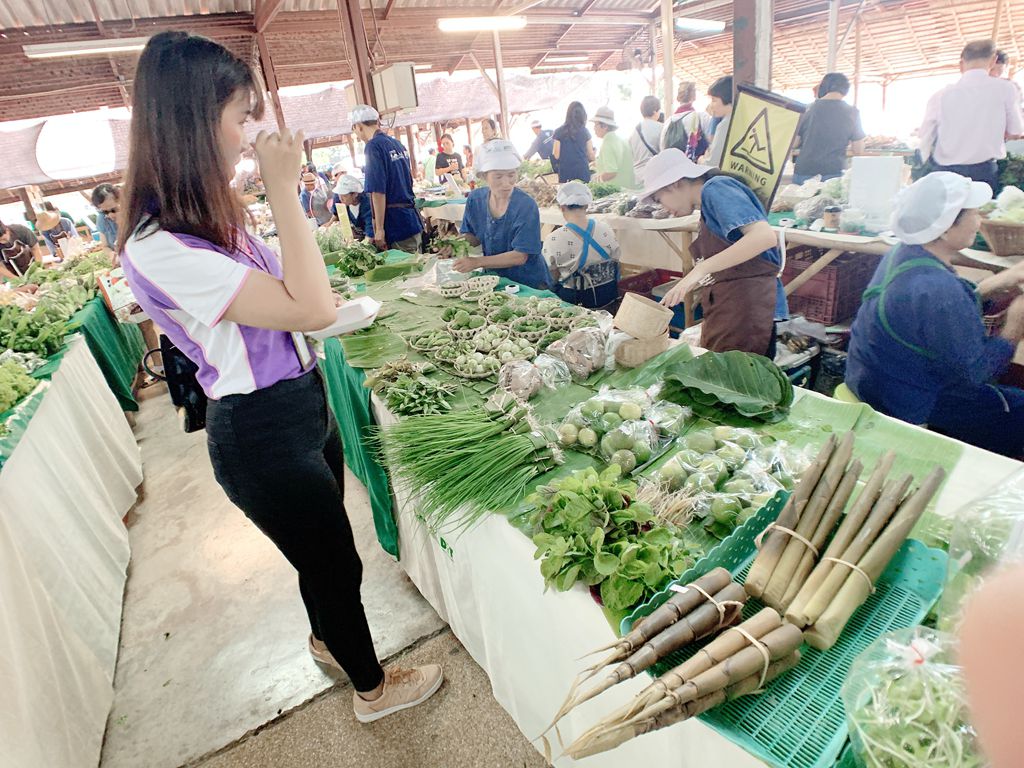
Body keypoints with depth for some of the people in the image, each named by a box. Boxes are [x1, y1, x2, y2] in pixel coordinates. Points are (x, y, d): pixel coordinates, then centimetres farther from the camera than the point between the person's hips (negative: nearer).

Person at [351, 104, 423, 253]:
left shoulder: (374, 146, -11)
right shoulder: (397, 144, 14)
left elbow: (378, 191, -17)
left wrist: (379, 229, -16)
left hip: (396, 224, -8)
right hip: (413, 220, 8)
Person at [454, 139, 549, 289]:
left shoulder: (526, 206, -16)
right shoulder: (475, 198, -1)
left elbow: (520, 256, -18)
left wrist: (477, 262, -24)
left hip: (528, 284, -5)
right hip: (493, 277, 5)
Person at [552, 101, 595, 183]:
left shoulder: (559, 132, -2)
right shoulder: (585, 132, 0)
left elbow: (556, 155, -3)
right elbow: (591, 156, 3)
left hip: (565, 172, 0)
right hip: (582, 171, 0)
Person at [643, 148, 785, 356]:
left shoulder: (716, 188, -5)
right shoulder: (707, 208, 20)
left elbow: (764, 236, -20)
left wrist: (700, 269, -25)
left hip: (746, 306, -8)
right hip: (722, 314, 8)